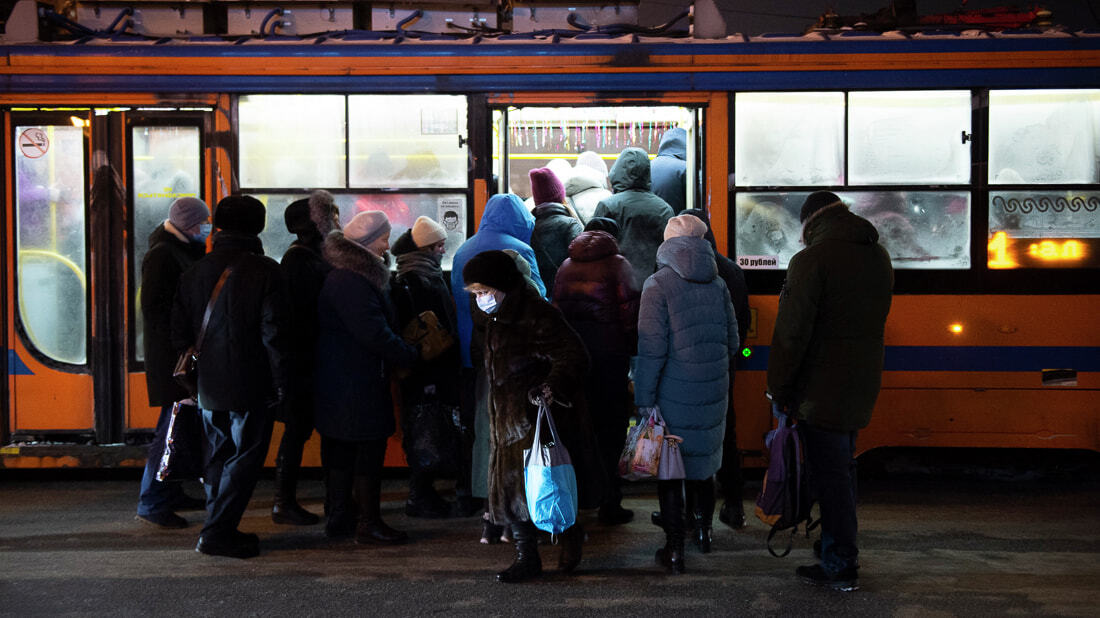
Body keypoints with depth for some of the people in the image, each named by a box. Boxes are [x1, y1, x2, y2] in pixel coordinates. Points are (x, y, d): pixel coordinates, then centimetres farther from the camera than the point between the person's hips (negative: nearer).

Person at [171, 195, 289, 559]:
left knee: (218, 457, 16)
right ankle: (218, 533, -1)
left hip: (208, 387, 5)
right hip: (251, 388, -5)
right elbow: (274, 333, -13)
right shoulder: (265, 272, -10)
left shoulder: (195, 272, 6)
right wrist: (280, 382, -6)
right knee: (245, 457, 2)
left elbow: (179, 334, 9)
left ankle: (219, 531, 22)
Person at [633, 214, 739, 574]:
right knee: (704, 461, 21)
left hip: (674, 394, -5)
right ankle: (704, 530, 38)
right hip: (713, 393, 5)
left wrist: (644, 398, -12)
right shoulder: (717, 284, 3)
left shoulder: (658, 285, -11)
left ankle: (674, 549, 7)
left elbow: (651, 348, -15)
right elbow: (732, 341, 7)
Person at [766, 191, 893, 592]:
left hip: (821, 390, -8)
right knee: (842, 470, 20)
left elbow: (792, 332, -18)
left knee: (830, 476, 1)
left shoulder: (812, 260, -16)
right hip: (862, 387, 8)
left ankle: (840, 569, 9)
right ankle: (841, 554, 31)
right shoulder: (878, 257, 10)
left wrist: (779, 387, -9)